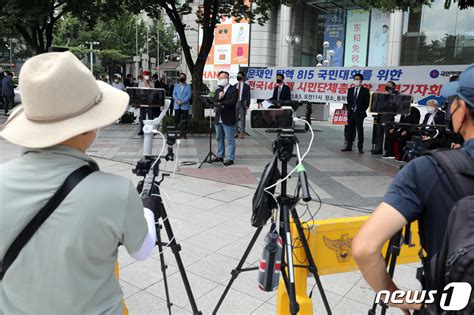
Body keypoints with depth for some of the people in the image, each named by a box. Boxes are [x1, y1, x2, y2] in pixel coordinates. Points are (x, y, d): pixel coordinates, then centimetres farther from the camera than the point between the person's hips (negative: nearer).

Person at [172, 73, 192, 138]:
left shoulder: (188, 86, 7)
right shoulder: (176, 86, 17)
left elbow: (189, 95, -4)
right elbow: (174, 94, 6)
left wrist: (182, 101, -16)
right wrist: (177, 100, -14)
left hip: (185, 106, -3)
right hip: (177, 106, 3)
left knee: (184, 120, -4)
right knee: (176, 119, 2)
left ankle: (184, 133, -1)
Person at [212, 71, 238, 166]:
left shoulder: (233, 90, -4)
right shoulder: (218, 90, 17)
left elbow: (232, 102, -17)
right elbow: (214, 102, 4)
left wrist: (221, 103, -17)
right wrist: (219, 98, -14)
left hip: (228, 119, -7)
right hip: (218, 119, 7)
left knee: (230, 140, -2)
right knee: (219, 139, 15)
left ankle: (230, 158, 2)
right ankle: (220, 156, 25)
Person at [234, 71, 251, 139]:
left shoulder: (246, 86, 1)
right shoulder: (234, 86, 12)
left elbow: (248, 96, -2)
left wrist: (247, 105, -9)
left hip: (242, 104, -4)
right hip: (235, 103, 4)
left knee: (242, 119, -1)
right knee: (235, 119, 6)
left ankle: (242, 133, 3)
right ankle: (236, 132, 14)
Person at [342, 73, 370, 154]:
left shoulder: (365, 90, 1)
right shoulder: (350, 90, 13)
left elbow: (367, 102, -1)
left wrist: (362, 110, -5)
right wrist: (349, 109, 6)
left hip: (359, 114, -4)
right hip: (351, 113, 4)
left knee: (360, 130, -3)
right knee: (350, 130, 6)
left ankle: (360, 148, -1)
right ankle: (349, 146, 12)